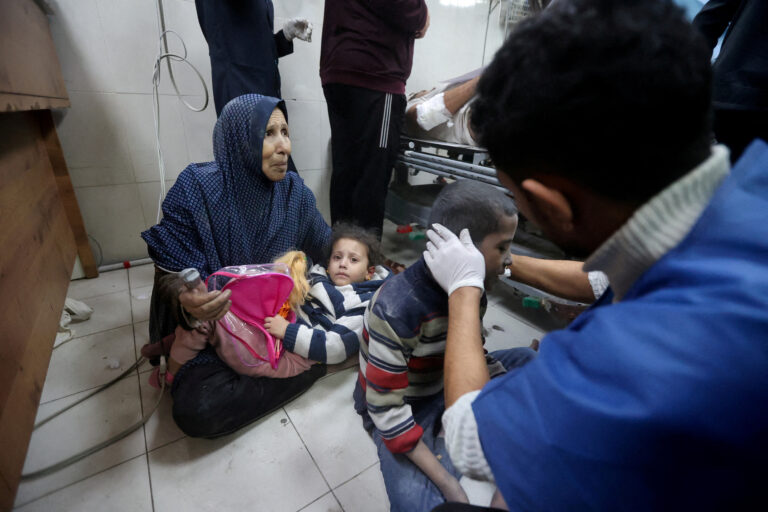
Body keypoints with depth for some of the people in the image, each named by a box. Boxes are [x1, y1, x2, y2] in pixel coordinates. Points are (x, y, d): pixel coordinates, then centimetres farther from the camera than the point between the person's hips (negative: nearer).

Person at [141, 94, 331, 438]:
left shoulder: (295, 192, -8)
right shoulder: (196, 191, -19)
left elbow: (329, 252, 4)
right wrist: (189, 306, -38)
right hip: (212, 331, -3)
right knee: (194, 409, -26)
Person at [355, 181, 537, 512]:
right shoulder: (395, 308, -34)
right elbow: (388, 411, -26)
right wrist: (445, 481, -23)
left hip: (448, 387, 7)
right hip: (398, 411, -6)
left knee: (526, 361, 3)